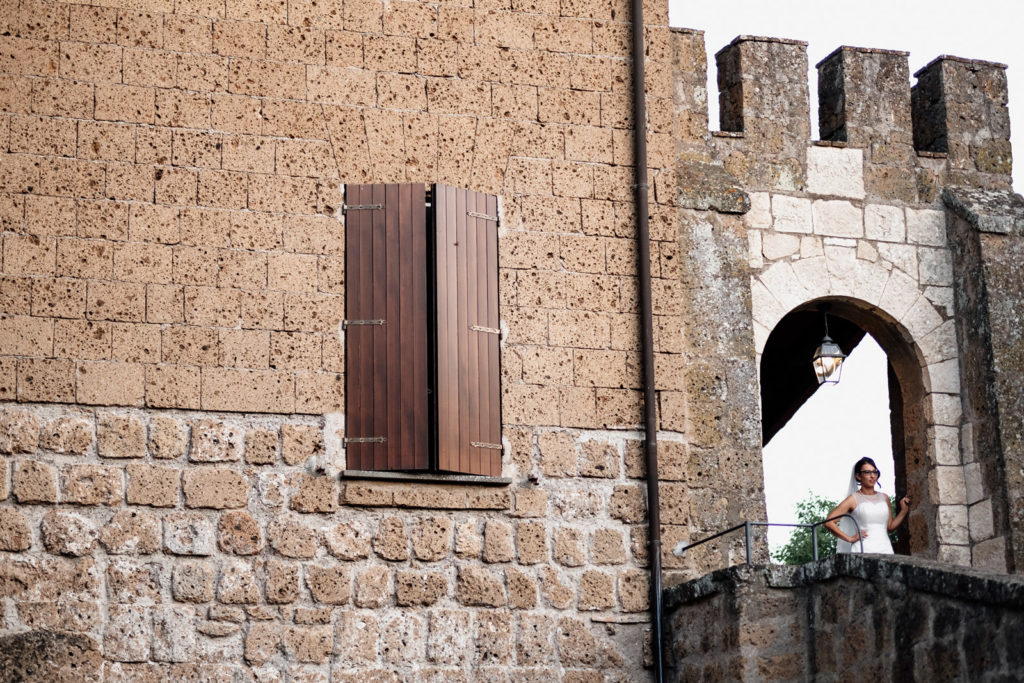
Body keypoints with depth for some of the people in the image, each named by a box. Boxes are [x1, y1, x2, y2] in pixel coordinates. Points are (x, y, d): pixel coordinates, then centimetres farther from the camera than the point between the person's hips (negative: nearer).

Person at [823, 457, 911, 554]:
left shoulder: (884, 498, 17)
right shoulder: (854, 499, 4)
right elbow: (829, 522, -3)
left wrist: (904, 510, 11)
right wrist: (850, 538, -4)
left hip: (885, 549, 4)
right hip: (863, 550, -4)